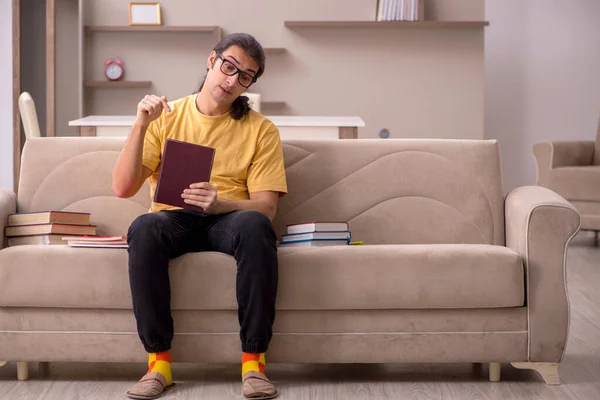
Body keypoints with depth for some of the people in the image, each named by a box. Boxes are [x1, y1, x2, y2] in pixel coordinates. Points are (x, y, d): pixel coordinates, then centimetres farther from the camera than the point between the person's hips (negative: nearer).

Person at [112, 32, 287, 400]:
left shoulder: (262, 130, 4)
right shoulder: (166, 118, 6)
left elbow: (265, 208, -5)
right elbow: (123, 188, -2)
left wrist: (219, 203, -26)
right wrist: (140, 126, -15)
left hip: (229, 218, 0)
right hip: (174, 219, 1)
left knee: (255, 226, -36)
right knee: (144, 228, -35)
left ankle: (254, 361, -29)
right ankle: (159, 360, -27)